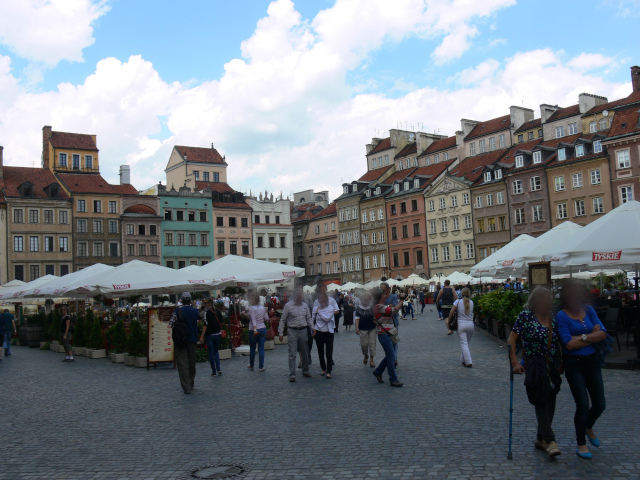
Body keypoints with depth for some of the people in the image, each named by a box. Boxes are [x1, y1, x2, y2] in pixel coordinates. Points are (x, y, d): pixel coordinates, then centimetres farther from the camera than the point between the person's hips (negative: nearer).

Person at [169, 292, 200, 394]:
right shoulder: (195, 311, -1)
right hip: (192, 340, 3)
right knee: (192, 362, 16)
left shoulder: (177, 311, -11)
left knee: (182, 363, 0)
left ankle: (186, 387, -5)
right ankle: (191, 384, 29)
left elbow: (170, 325, -9)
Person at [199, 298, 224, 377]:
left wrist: (202, 336, -16)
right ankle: (218, 369, 4)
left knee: (211, 353, 3)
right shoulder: (218, 311, 7)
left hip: (210, 335, -6)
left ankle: (214, 372, 5)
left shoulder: (207, 312, -13)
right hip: (218, 334, 6)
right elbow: (221, 323, 15)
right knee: (216, 352, 17)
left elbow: (205, 325, -17)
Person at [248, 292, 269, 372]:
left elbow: (253, 319, -22)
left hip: (254, 330, -4)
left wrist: (255, 329, -29)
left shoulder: (252, 308, -12)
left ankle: (251, 365, 27)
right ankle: (261, 367, 5)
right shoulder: (262, 307, 5)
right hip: (263, 329, 4)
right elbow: (266, 319, 8)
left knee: (252, 348, 12)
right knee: (261, 349, 5)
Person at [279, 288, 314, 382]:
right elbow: (283, 320, -1)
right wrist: (281, 333, -5)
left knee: (305, 353, 13)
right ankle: (292, 375, 0)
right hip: (293, 331, -4)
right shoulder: (288, 306, -3)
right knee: (292, 354, -5)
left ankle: (305, 371, 29)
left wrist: (312, 328, 4)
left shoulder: (304, 305, 9)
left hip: (303, 331, 4)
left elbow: (308, 318, 16)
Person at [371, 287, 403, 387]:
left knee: (389, 355, 15)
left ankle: (378, 372, 27)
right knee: (391, 356, -8)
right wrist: (402, 302, -13)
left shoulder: (380, 306, 17)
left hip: (387, 334, 10)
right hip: (384, 335, -10)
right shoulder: (379, 307, -16)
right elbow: (394, 310, -23)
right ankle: (393, 380, -3)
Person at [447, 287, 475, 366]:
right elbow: (472, 313, 8)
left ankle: (469, 362, -11)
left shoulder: (458, 301, -6)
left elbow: (451, 313, -6)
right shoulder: (471, 302, 3)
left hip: (461, 325, -3)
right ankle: (463, 359, 25)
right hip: (470, 324, 3)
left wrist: (448, 322, 6)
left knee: (464, 344, -3)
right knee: (467, 343, 17)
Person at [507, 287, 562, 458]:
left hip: (553, 365, 6)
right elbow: (511, 340, -7)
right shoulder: (525, 316, -7)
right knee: (541, 399, -12)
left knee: (550, 400, 8)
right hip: (534, 364, -6)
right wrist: (515, 362, -14)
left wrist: (562, 361, 10)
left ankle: (541, 439, 20)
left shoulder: (553, 316, 8)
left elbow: (558, 341, 17)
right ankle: (550, 440, -14)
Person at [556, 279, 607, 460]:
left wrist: (582, 337, -16)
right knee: (583, 405, -5)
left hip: (592, 362, 5)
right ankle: (581, 444, 15)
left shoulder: (588, 310, 5)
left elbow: (603, 334, -3)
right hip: (574, 365, -5)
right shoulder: (562, 316, -11)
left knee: (600, 404, 9)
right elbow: (569, 344, -18)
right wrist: (593, 337, -11)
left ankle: (588, 427, 41)